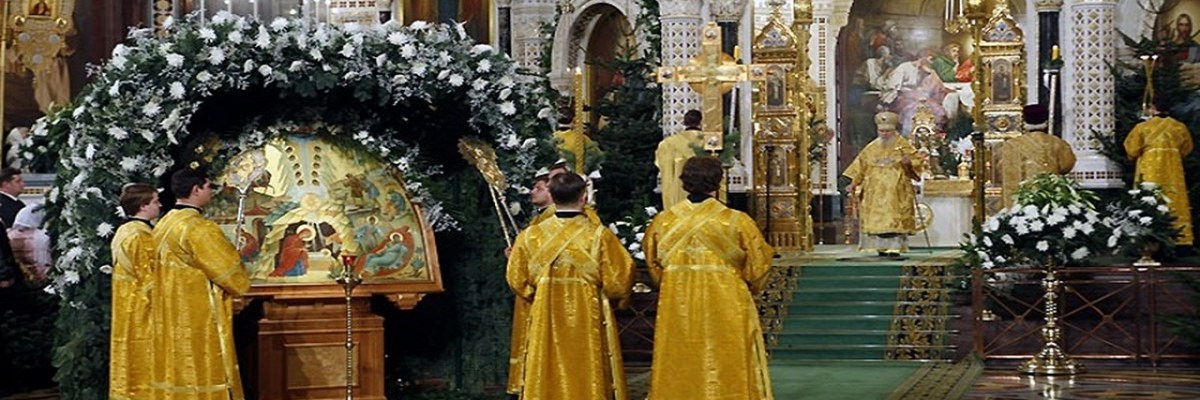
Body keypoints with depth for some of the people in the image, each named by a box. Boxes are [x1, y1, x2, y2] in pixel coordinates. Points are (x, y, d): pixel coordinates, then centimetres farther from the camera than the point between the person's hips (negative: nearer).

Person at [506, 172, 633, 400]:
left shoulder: (529, 237, -5)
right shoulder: (599, 236, -12)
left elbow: (518, 281, 2)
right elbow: (619, 284, -10)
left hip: (545, 327, 2)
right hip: (588, 326, -2)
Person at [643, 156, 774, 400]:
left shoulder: (662, 222, -3)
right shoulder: (737, 222, -11)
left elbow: (653, 266, 10)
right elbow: (758, 268, -2)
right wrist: (746, 291, 18)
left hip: (676, 311, 3)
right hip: (726, 312, -3)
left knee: (680, 376, 11)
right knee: (728, 374, 6)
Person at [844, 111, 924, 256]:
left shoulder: (904, 146, 3)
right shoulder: (871, 148, 10)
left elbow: (917, 161, 1)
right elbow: (860, 167, 12)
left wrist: (909, 163, -20)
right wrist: (854, 183, 5)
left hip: (896, 193, -3)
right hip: (874, 194, 3)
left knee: (894, 220, -10)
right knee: (877, 219, 0)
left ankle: (894, 248, -12)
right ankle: (881, 248, 5)